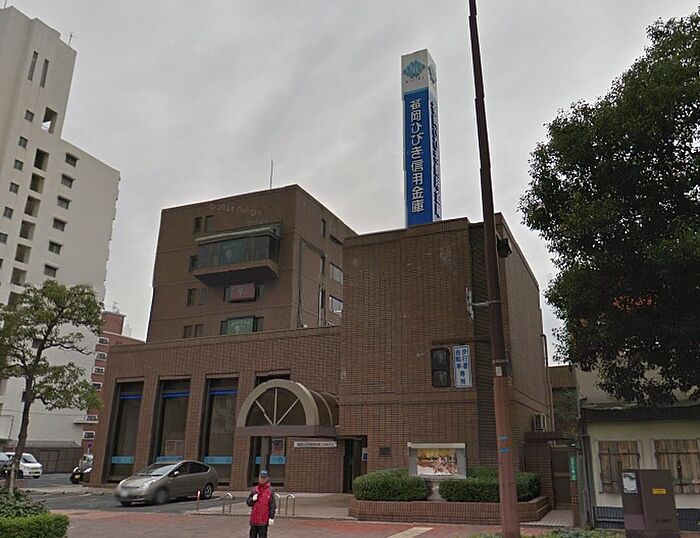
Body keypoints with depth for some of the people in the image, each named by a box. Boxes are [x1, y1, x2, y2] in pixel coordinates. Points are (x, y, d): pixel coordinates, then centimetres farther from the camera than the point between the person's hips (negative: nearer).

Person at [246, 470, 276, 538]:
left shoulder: (270, 490, -3)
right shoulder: (255, 489, 8)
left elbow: (272, 505, -6)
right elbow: (248, 502, 13)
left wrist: (271, 517, -13)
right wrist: (252, 499, -9)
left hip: (264, 519, -5)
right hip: (254, 519, 5)